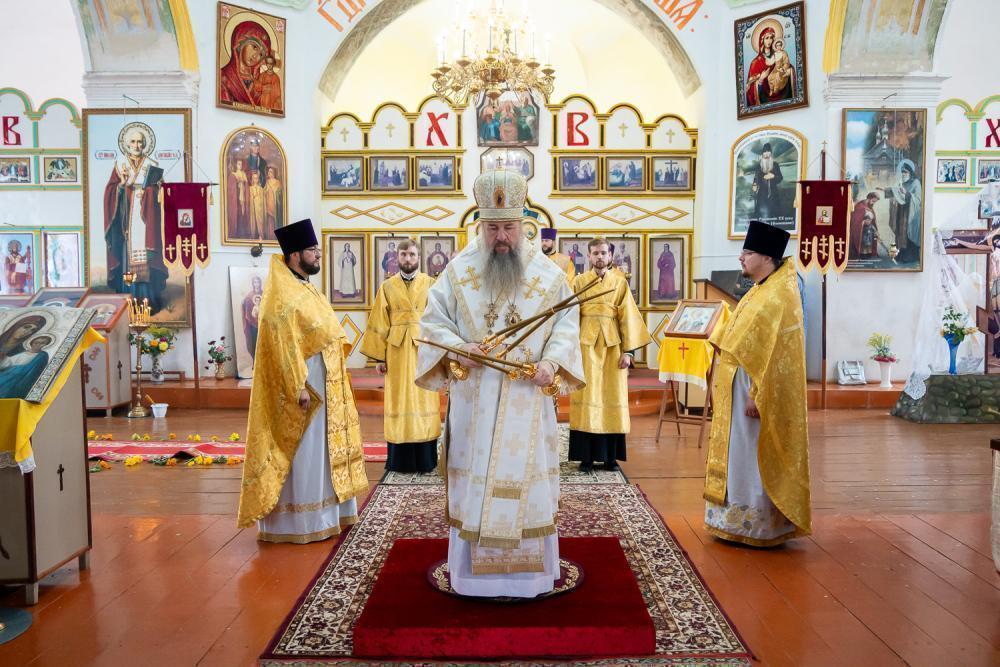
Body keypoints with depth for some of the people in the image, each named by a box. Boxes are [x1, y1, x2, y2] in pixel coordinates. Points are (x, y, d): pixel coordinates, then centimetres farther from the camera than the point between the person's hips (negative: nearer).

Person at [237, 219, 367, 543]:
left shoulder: (304, 289, 13)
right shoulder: (283, 297, -16)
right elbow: (285, 347, -21)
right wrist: (300, 388, -23)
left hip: (325, 387, 10)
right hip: (304, 386, -10)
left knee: (321, 448, 15)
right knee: (303, 452, -3)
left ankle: (324, 512, 26)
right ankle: (298, 522, 7)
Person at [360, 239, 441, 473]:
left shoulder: (431, 284, 2)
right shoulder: (387, 287, 6)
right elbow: (379, 323, 4)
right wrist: (378, 356, -1)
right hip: (396, 351, 1)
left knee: (424, 400, 3)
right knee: (399, 401, 5)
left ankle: (425, 459, 11)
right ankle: (399, 460, 13)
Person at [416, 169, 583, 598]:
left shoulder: (547, 273, 2)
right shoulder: (459, 269, 2)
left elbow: (566, 324, 5)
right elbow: (433, 319, 3)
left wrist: (553, 361, -13)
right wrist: (457, 347, -16)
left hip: (527, 400, 0)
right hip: (474, 398, 0)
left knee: (526, 478, 7)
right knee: (474, 480, 5)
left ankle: (527, 569, 21)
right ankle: (475, 569, 18)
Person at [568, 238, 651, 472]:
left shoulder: (620, 282, 7)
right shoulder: (579, 281, 5)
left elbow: (628, 317, 4)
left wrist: (628, 350, -3)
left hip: (613, 345, 1)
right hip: (586, 344, -1)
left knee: (613, 397, 3)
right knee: (587, 399, -1)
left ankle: (610, 456, 12)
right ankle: (586, 456, 6)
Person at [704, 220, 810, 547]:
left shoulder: (778, 296, -17)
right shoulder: (761, 291, 14)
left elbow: (774, 354, -22)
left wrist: (756, 394, -24)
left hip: (758, 390, -10)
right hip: (739, 389, 10)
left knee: (755, 458, -2)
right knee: (740, 455, 14)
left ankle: (756, 528, 8)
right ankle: (742, 520, 24)